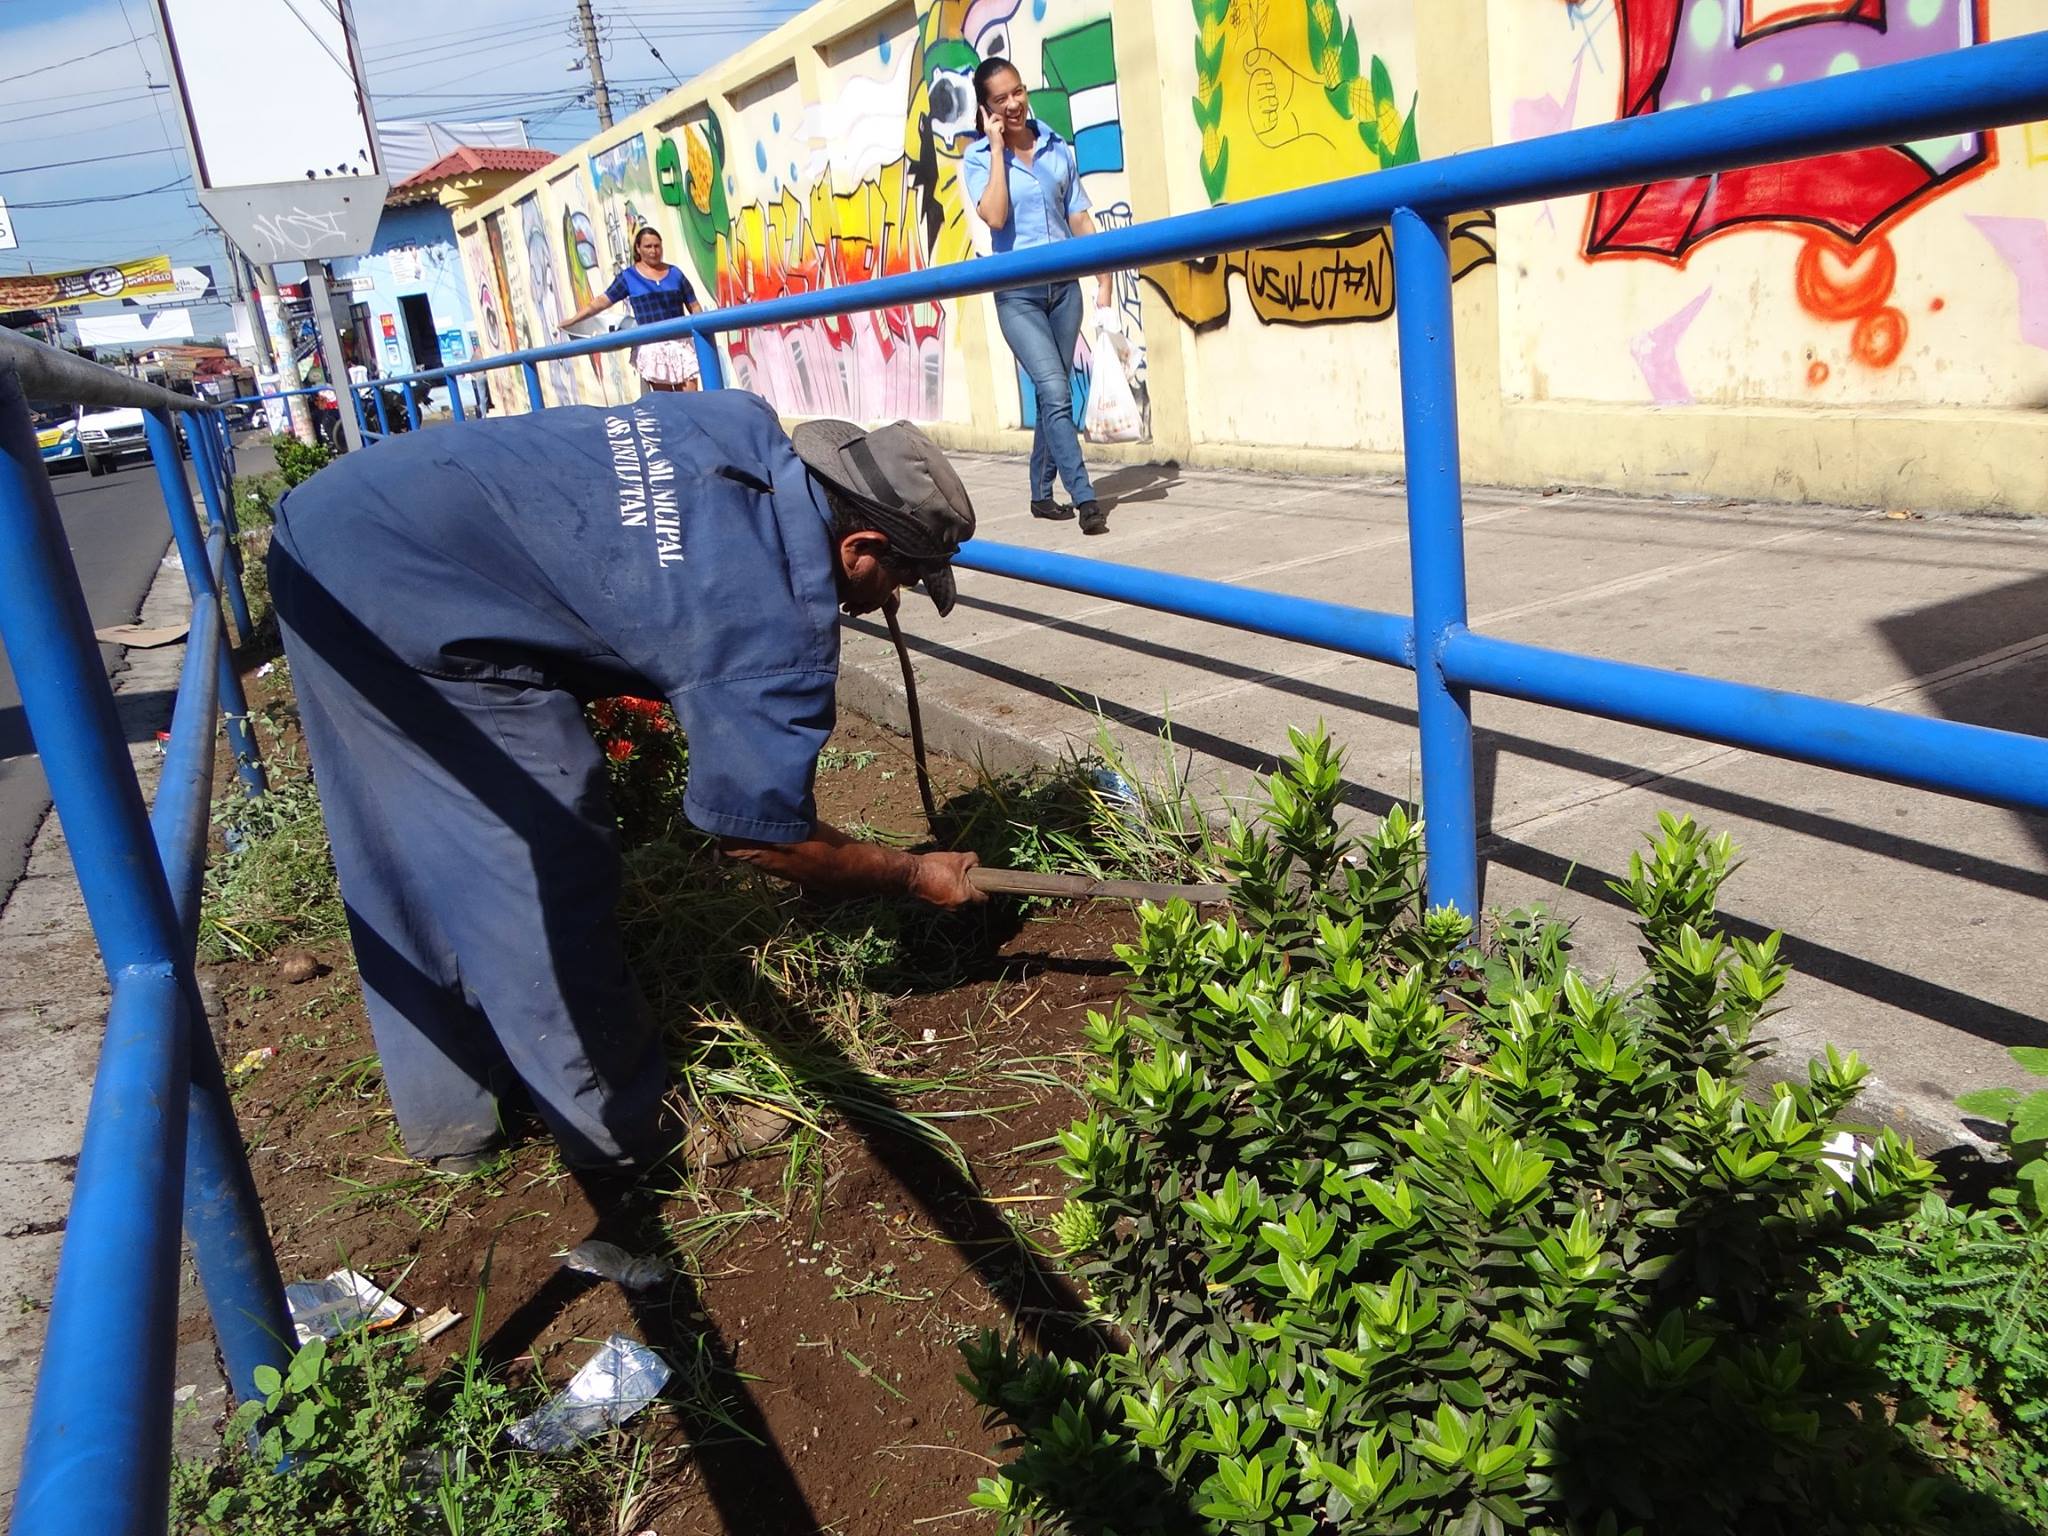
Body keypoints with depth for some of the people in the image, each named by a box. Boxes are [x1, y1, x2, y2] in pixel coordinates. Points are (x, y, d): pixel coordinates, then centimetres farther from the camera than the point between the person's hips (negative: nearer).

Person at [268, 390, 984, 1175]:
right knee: (546, 867, 1)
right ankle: (620, 1129, 16)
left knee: (404, 859, 18)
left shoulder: (747, 428, 5)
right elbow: (761, 834, -8)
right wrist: (917, 876, 6)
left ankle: (448, 1116, 35)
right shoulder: (775, 628, -17)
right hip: (408, 604, -10)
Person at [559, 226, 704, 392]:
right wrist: (572, 320, 1)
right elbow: (602, 301, 5)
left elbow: (693, 306, 12)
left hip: (681, 342, 2)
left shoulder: (675, 273, 10)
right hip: (651, 346, -2)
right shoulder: (628, 277, 5)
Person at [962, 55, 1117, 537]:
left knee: (1054, 395, 9)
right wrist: (998, 149, -14)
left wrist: (1104, 275, 4)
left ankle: (1042, 493, 20)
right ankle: (1085, 498, -15)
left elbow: (1079, 217, 10)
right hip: (1018, 293, -4)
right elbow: (994, 216, -19)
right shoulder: (978, 159, -2)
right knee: (1056, 392, -15)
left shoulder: (1058, 148, 7)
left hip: (1064, 285, 4)